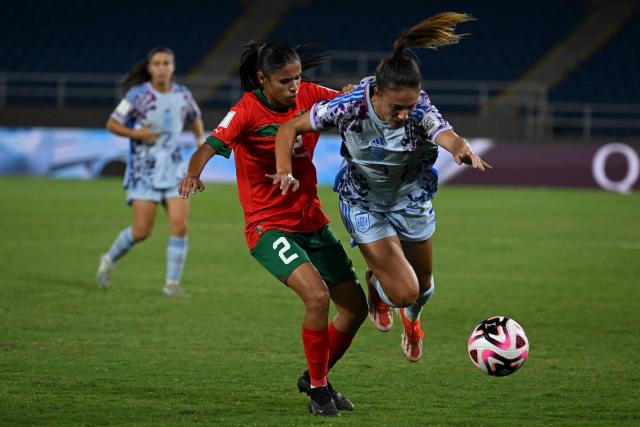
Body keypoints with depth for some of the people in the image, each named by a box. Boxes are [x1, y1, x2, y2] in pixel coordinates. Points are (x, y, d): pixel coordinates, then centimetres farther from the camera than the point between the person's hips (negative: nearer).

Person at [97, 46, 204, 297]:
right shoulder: (138, 95, -9)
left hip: (174, 168, 3)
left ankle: (172, 284, -3)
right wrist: (136, 134, -18)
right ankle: (109, 260, 25)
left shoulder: (183, 95, 3)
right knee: (141, 232, -4)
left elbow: (195, 118, 23)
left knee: (180, 226, -11)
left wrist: (200, 138, 5)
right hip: (144, 170, -3)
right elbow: (112, 124, -4)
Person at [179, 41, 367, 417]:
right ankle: (318, 388, -8)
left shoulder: (309, 96, -1)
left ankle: (316, 377, 29)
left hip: (312, 223, 7)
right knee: (317, 295, -26)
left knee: (356, 307, 6)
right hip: (269, 227, -6)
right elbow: (210, 147, -28)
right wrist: (193, 174, -49)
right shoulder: (248, 111, -16)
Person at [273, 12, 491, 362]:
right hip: (364, 205, -2)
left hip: (411, 199, 2)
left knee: (422, 284, 19)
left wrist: (463, 150, -75)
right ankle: (376, 284, 27)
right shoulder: (350, 108, -31)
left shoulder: (420, 110, -31)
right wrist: (285, 172, -34)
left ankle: (411, 321, 59)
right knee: (404, 291, -13)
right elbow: (289, 129, -19)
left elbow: (448, 137, -52)